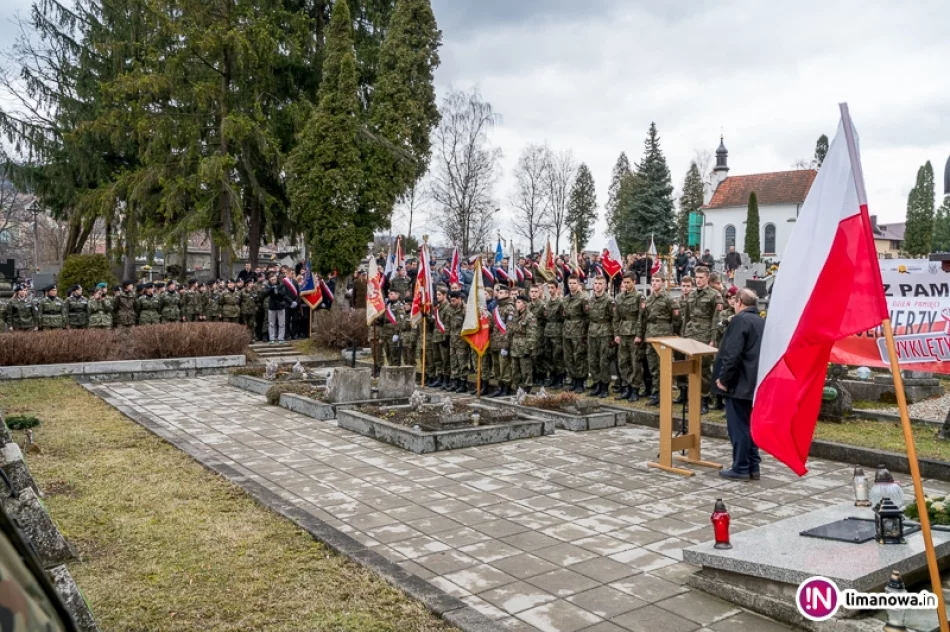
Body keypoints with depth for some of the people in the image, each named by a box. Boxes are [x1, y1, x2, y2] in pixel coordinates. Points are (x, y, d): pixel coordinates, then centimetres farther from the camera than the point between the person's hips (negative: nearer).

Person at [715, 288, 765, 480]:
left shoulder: (740, 320, -14)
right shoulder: (762, 322, 13)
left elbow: (732, 354, -23)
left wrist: (724, 379, -14)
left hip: (740, 384, -9)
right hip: (755, 383, 9)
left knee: (738, 427, -1)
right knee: (750, 425, 15)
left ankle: (740, 468, 3)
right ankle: (753, 467, 19)